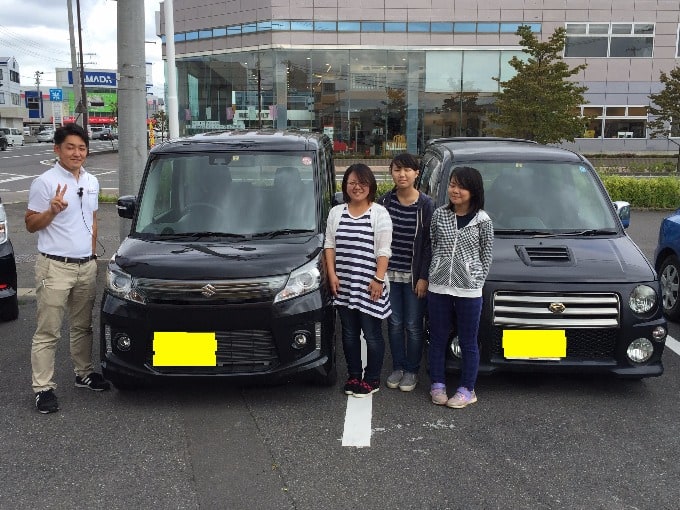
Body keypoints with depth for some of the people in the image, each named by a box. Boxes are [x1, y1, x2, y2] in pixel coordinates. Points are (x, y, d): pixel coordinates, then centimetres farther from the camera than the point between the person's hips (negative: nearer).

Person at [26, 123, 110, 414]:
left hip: (86, 266, 6)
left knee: (82, 326, 17)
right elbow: (31, 224, -7)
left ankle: (84, 373, 31)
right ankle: (43, 388, 4)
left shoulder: (91, 182, 11)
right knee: (48, 331, -2)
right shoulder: (45, 182, -9)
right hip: (55, 267, -6)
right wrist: (52, 210, -26)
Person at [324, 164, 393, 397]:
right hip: (344, 285, 4)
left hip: (369, 286, -4)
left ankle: (372, 379, 16)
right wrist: (332, 274, 0)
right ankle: (354, 375, 27)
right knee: (349, 333, 14)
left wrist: (378, 279, -13)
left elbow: (384, 251, -7)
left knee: (372, 334, 2)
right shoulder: (336, 212, 10)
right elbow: (329, 245, 10)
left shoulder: (379, 213, -3)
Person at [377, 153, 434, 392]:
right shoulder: (384, 202, 1)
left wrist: (424, 277, -11)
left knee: (413, 325, 7)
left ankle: (412, 371, 23)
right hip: (390, 273, 3)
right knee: (394, 323, 12)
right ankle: (398, 367, 28)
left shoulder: (426, 205, -7)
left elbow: (430, 244, -7)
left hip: (414, 276, -3)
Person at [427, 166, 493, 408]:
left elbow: (486, 254, 3)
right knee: (438, 339, 12)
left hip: (469, 290, -3)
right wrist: (435, 272, 6)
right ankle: (437, 385, 26)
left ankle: (467, 390, 20)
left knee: (468, 342, 8)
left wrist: (477, 280, -1)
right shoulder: (439, 214, 4)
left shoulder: (482, 220, -4)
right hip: (438, 287, 3)